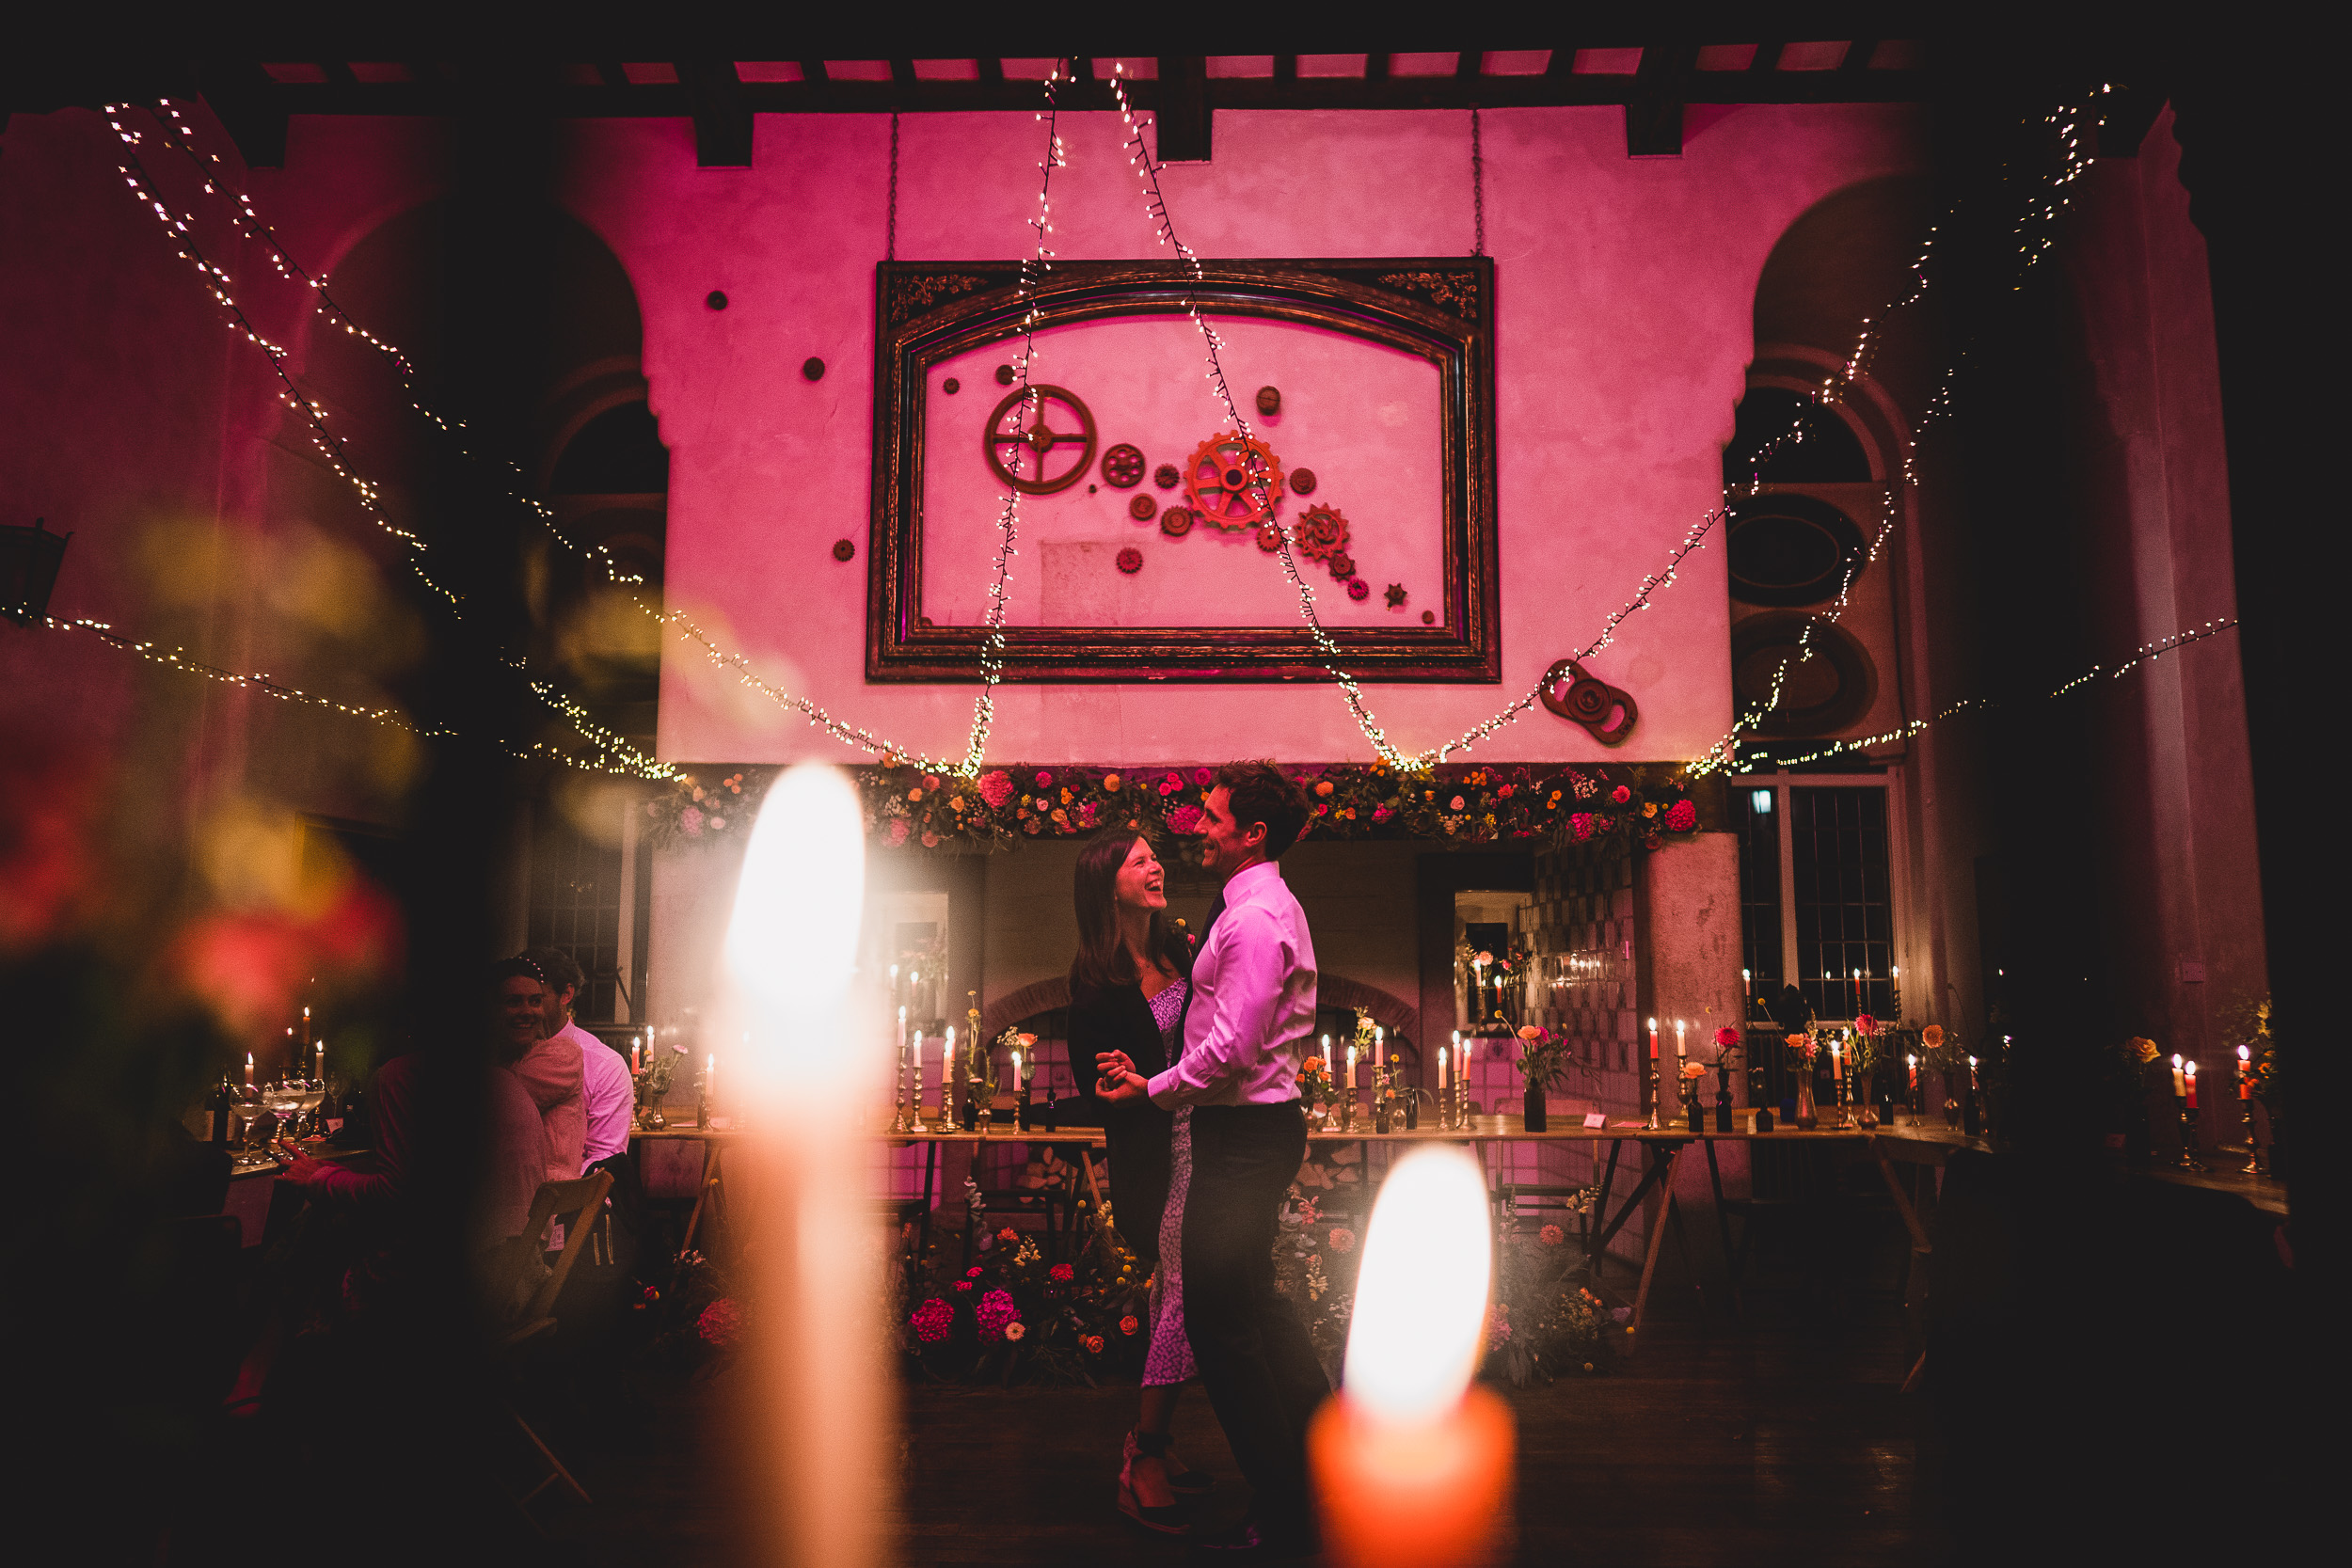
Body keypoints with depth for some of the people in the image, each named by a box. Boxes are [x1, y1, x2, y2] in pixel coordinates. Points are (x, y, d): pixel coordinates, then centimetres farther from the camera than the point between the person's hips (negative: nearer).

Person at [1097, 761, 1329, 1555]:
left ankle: (1283, 1513, 9)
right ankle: (1325, 1467, 34)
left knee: (1219, 1317, -2)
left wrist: (1155, 1087, -11)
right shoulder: (1270, 907, 15)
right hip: (1259, 1125, 11)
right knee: (1253, 1302, 21)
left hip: (1243, 1135, -11)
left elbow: (1229, 1051, -24)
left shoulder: (1253, 921, -19)